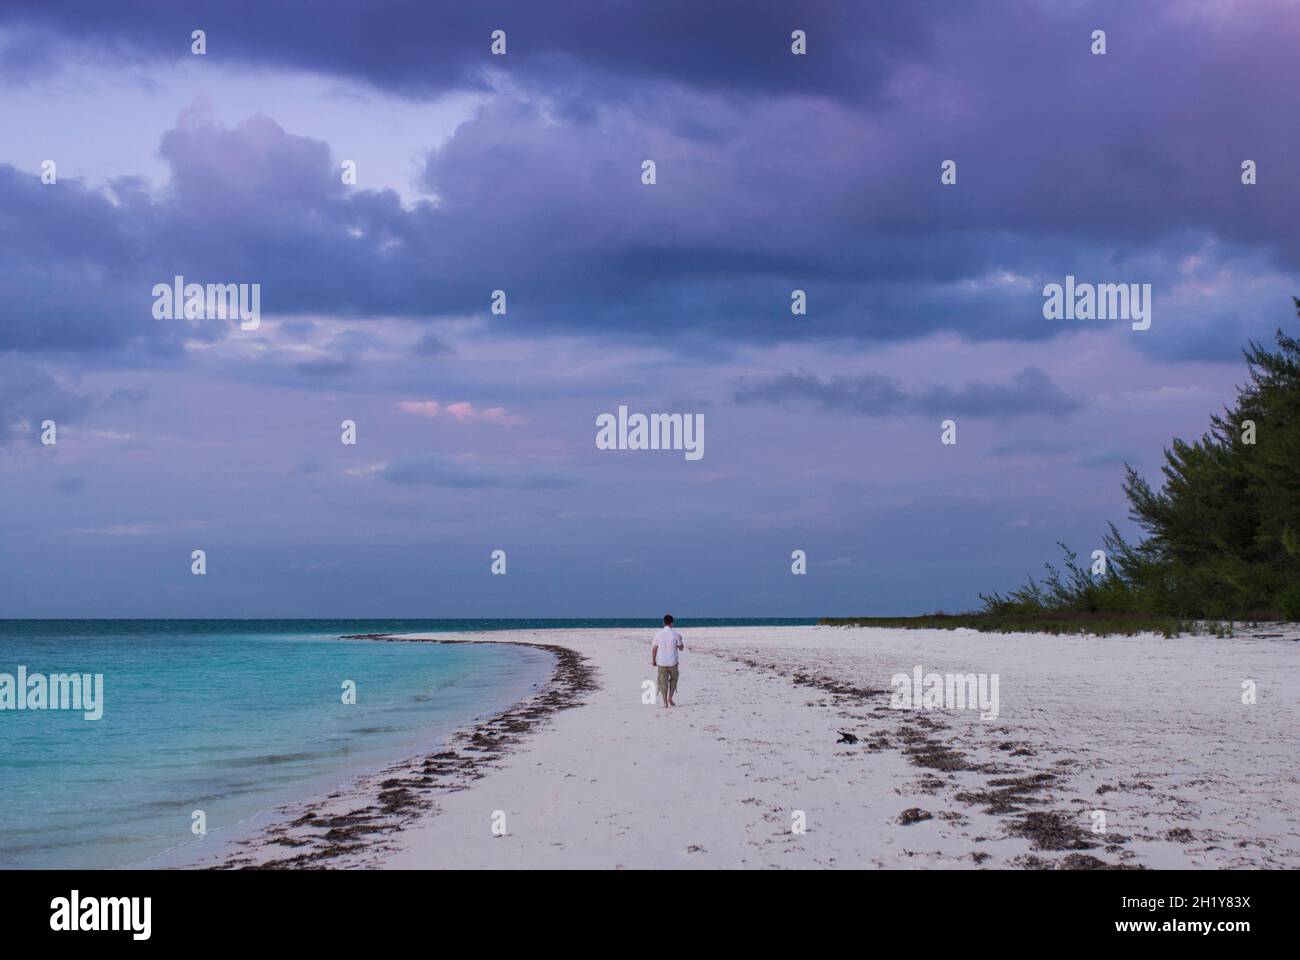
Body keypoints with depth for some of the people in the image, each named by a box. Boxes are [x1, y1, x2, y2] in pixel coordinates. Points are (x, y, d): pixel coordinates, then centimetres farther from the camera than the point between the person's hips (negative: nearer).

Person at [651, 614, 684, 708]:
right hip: (672, 662, -1)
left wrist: (653, 660, 12)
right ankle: (670, 698, 11)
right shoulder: (676, 634, -7)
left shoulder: (658, 634, -4)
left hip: (661, 662, 1)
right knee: (673, 679, 20)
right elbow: (681, 648, 3)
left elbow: (654, 649, -1)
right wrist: (680, 640, 22)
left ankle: (665, 703, 4)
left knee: (663, 682, 6)